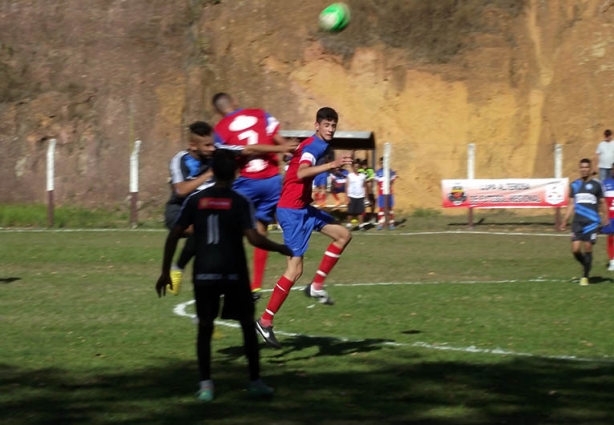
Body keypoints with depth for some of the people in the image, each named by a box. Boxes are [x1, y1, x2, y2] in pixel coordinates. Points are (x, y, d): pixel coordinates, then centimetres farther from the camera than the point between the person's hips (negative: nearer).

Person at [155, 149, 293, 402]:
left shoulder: (195, 200, 2)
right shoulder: (240, 202, -6)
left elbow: (173, 236, 1)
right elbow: (254, 239, -15)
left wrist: (165, 272, 8)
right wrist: (281, 249, 2)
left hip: (204, 273, 2)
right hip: (233, 272, -2)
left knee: (205, 327, 9)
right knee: (247, 325, 11)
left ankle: (205, 385, 1)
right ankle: (255, 382, 12)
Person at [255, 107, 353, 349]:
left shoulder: (320, 146, 11)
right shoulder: (312, 146, -19)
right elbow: (301, 173, -40)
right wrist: (331, 165, -50)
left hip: (303, 208, 10)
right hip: (291, 210, -10)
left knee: (343, 235, 11)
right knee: (295, 269, -12)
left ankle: (317, 286, 13)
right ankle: (265, 321, -6)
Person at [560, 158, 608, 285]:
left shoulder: (597, 184, 2)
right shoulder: (574, 185, 10)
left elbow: (602, 203, 6)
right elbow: (571, 205, 14)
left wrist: (605, 217, -7)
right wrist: (565, 221, 8)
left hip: (592, 221, -3)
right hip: (577, 221, 3)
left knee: (588, 249, -4)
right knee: (575, 249, -6)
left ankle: (585, 276, 7)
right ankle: (587, 267, 21)